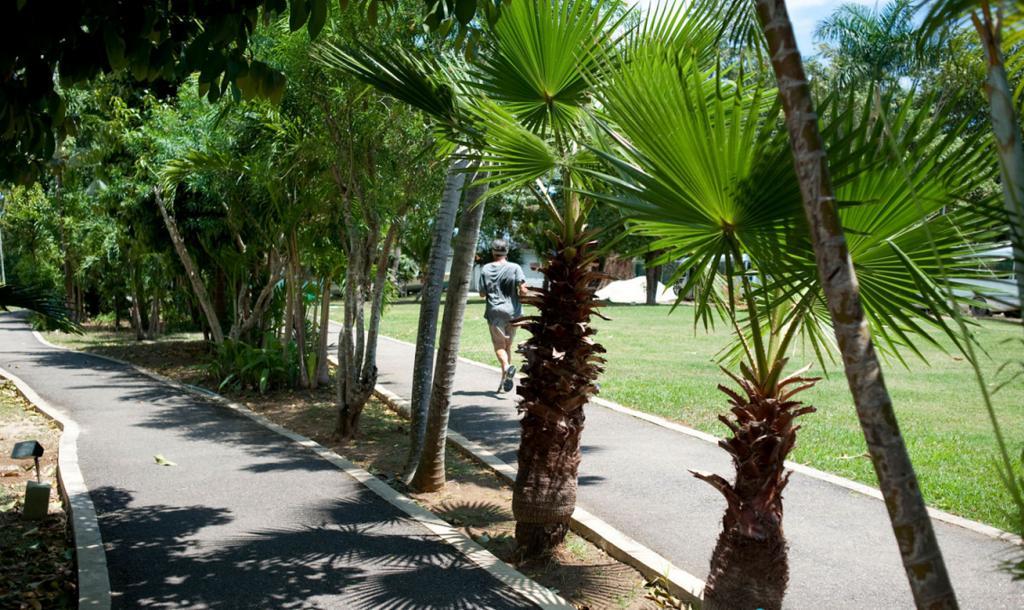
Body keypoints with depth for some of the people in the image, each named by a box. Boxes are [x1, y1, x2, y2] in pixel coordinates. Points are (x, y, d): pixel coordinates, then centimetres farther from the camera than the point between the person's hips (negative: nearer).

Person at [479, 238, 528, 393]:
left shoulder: (486, 269, 1)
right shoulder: (514, 268, -3)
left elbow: (482, 293, 5)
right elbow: (523, 290, -11)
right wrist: (519, 294, 9)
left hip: (495, 312, -1)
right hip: (512, 312, 1)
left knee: (499, 345, -1)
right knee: (508, 345, 12)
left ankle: (506, 366, -32)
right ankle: (504, 380, 15)